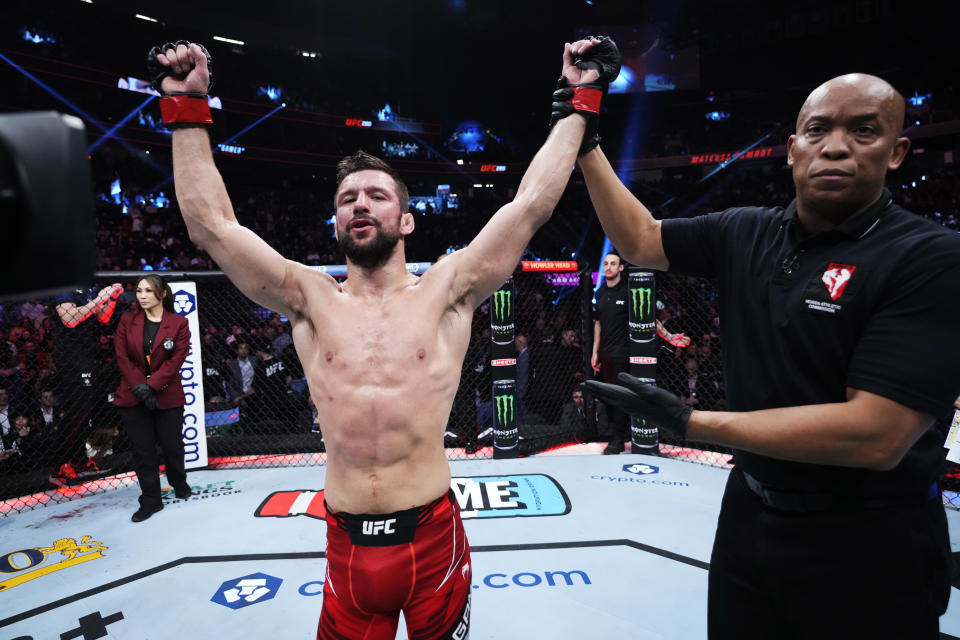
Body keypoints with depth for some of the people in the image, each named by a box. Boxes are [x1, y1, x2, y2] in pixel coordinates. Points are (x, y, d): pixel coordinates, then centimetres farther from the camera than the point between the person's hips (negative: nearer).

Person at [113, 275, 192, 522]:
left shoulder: (179, 324, -4)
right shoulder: (127, 322, 3)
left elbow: (176, 360, -10)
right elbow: (122, 358, -1)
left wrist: (151, 386, -18)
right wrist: (140, 388, -12)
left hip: (167, 396, -2)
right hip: (132, 397, 2)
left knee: (172, 445, 8)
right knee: (142, 450, 6)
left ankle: (179, 484, 35)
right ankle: (151, 500, 18)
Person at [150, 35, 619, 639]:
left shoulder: (445, 292, -4)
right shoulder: (310, 300, 0)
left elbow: (531, 204, -7)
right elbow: (210, 222, -1)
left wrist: (579, 103, -4)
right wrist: (187, 109, 1)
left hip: (432, 538, -1)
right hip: (346, 544, 2)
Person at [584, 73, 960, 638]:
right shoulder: (746, 234, -2)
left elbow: (875, 436, -25)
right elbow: (639, 239, 7)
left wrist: (688, 422, -24)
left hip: (866, 541, -5)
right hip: (749, 512, 5)